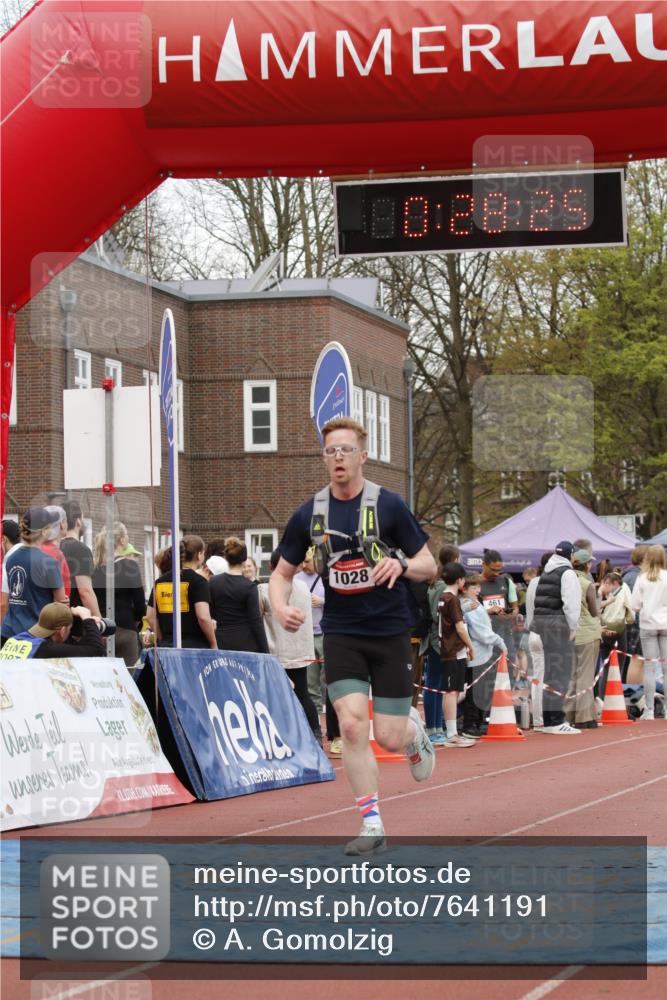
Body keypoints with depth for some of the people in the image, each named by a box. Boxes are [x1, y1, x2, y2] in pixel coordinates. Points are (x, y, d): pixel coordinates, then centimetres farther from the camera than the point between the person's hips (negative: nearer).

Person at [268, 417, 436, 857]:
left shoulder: (388, 505, -6)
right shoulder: (309, 515, 1)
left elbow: (429, 566, -1)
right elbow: (282, 573, 11)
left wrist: (401, 563, -23)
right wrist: (281, 606, -11)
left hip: (390, 631, -2)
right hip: (341, 633, 2)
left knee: (390, 738, -2)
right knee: (352, 725, -16)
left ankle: (415, 729, 37)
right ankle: (373, 826, -6)